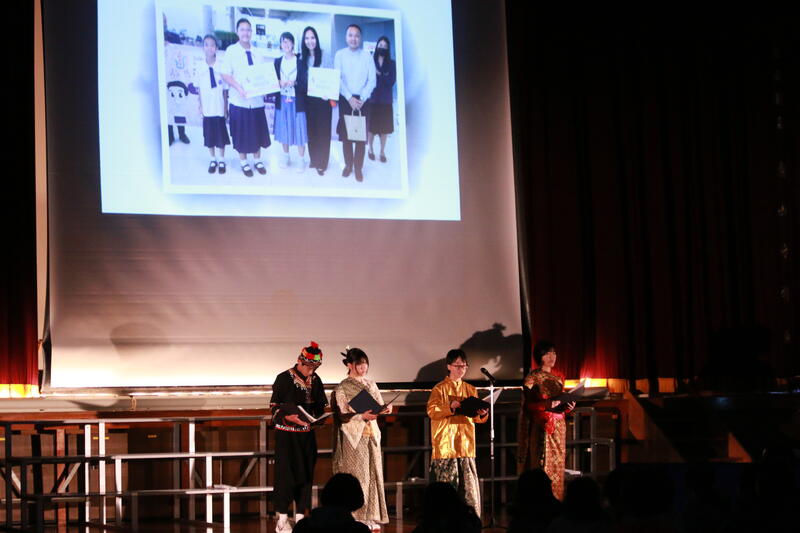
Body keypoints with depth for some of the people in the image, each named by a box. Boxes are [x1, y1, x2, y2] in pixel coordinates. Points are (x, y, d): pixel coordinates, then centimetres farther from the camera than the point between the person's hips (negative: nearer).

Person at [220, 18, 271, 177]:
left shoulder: (257, 52, 5)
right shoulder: (231, 51, -7)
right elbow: (225, 74, -11)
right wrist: (239, 88, -23)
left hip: (256, 99, 3)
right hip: (239, 100, -3)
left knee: (258, 132, 11)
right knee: (242, 133, 6)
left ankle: (257, 160, 28)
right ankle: (244, 162, 21)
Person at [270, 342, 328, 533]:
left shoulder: (315, 380, 6)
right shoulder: (284, 379, -8)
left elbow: (320, 406, 13)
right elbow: (275, 409, -9)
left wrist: (316, 417, -9)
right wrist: (291, 418, -25)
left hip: (307, 435, 5)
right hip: (286, 435, -5)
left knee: (306, 474, 4)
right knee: (286, 474, -6)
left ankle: (300, 516, 12)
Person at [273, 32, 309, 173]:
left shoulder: (301, 62, -4)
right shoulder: (277, 62, 6)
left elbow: (305, 82, -7)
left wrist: (294, 83, -24)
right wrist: (279, 82, -15)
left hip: (297, 101, -3)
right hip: (282, 100, 3)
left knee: (299, 129, -1)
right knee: (284, 129, 11)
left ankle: (301, 160, 8)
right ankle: (286, 157, 27)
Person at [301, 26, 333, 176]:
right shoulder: (302, 58, 8)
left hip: (322, 98, -4)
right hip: (308, 99, 4)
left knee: (323, 130, 0)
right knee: (311, 129, 10)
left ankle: (322, 163, 6)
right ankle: (313, 159, 22)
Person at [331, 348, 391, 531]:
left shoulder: (371, 385, 14)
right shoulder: (342, 388, -4)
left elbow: (380, 406, 13)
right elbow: (342, 416, -10)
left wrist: (386, 409, -10)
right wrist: (362, 416, -24)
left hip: (371, 435, 6)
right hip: (354, 437, -6)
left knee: (373, 474, 3)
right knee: (357, 476, -8)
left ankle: (372, 518, 6)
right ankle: (356, 518, -5)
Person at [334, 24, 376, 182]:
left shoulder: (367, 55, 1)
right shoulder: (340, 55, 0)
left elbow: (372, 80, -2)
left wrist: (361, 99, -12)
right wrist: (350, 98, -15)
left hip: (363, 100, 0)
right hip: (345, 99, 0)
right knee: (345, 134, 3)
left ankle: (358, 168, 7)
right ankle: (348, 164, 16)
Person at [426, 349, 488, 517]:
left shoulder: (470, 390, 16)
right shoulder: (440, 388, 3)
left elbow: (476, 418, 15)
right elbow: (431, 411, -10)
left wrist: (482, 414, -8)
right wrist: (450, 407, -24)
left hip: (466, 445, 4)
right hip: (445, 445, -4)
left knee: (468, 484, 1)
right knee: (446, 486, -5)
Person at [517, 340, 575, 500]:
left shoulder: (557, 379, 18)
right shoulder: (532, 378, -1)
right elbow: (528, 405, -11)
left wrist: (568, 406, 2)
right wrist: (549, 403, -22)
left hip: (558, 428, 6)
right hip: (541, 428, -6)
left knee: (557, 468, 2)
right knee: (542, 467, -11)